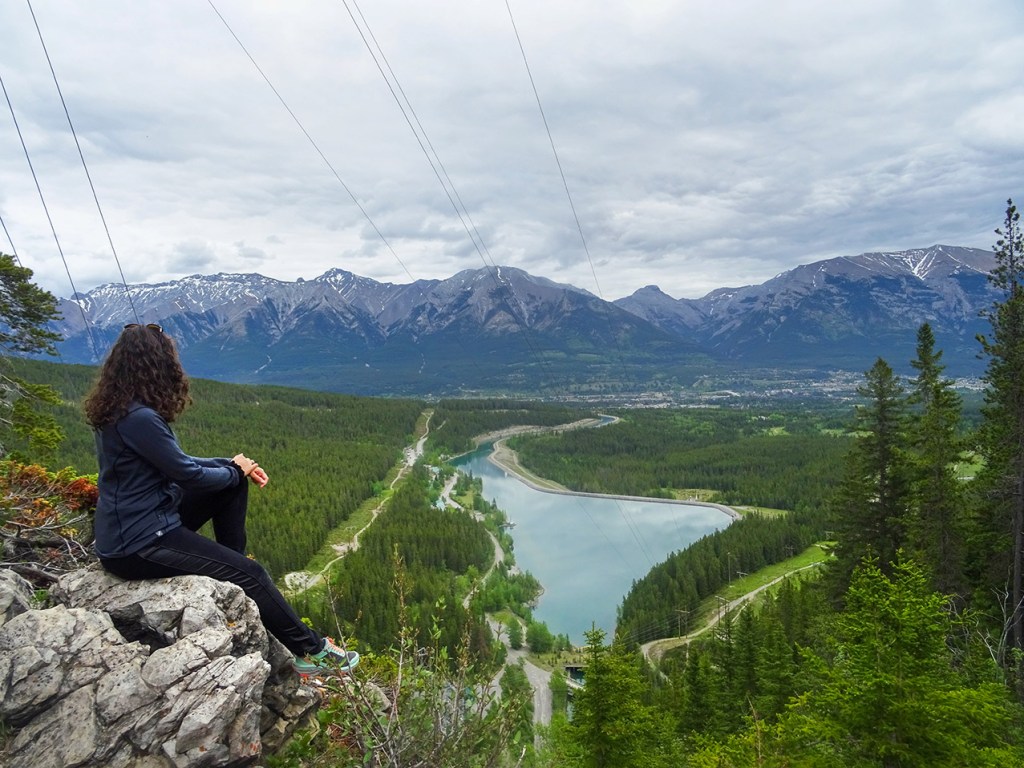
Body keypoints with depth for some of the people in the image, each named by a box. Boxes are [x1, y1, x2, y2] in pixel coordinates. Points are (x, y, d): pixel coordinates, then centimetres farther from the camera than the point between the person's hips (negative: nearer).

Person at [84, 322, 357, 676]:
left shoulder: (120, 409, 5)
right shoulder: (139, 418, -27)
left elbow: (178, 462, 10)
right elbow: (188, 474, -19)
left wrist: (235, 465, 1)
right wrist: (235, 471, 1)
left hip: (135, 525, 10)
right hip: (138, 545, -10)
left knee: (231, 484, 11)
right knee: (249, 573, -7)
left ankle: (231, 573, 18)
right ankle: (312, 651, 5)